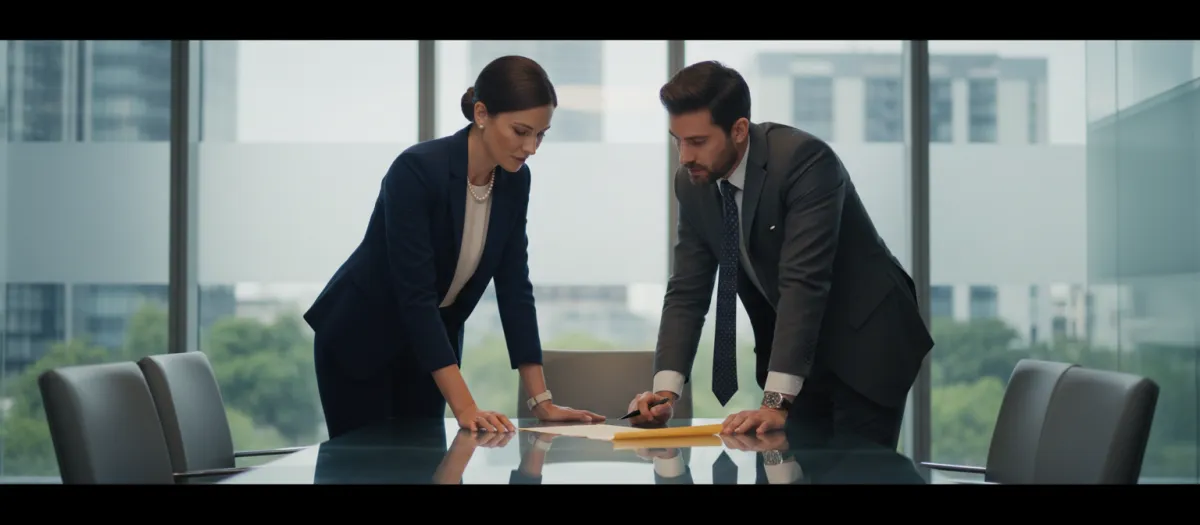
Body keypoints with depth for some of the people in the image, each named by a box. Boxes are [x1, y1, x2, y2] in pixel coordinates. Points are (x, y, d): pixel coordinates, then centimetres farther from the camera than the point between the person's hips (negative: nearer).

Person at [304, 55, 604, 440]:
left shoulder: (514, 181, -9)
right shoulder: (416, 170, -30)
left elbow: (514, 288, -5)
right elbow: (415, 294, -33)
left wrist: (540, 400, -10)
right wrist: (464, 407, -37)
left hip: (427, 344, 6)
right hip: (359, 339, -6)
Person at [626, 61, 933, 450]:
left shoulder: (804, 159, -26)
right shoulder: (693, 183, -6)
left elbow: (803, 282, -33)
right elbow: (687, 291, -5)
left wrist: (776, 402, -39)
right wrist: (665, 390, -20)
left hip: (864, 342, -6)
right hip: (795, 352, 6)